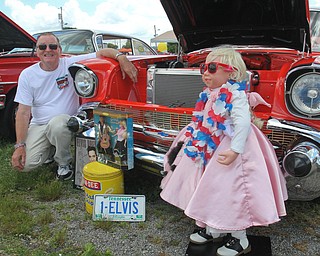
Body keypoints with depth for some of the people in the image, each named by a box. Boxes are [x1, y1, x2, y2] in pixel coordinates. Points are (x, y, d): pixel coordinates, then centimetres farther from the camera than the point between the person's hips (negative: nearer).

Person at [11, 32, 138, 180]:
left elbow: (101, 53, -10)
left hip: (67, 122, -2)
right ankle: (50, 149, 17)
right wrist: (19, 145, -12)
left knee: (57, 123, -38)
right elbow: (23, 112, -4)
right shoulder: (27, 75, -1)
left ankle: (64, 163, -7)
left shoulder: (71, 64, -6)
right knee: (26, 164, -19)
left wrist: (121, 57, -32)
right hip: (38, 126, 2)